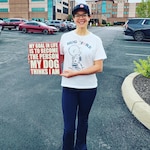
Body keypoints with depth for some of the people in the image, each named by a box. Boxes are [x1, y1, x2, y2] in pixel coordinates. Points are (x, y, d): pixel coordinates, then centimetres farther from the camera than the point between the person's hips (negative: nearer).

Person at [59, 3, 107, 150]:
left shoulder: (95, 40, -5)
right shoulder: (65, 37, 0)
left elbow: (98, 67, -9)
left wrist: (74, 73, -16)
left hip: (88, 87, 0)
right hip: (68, 87, 0)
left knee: (83, 120, 20)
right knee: (68, 127, 0)